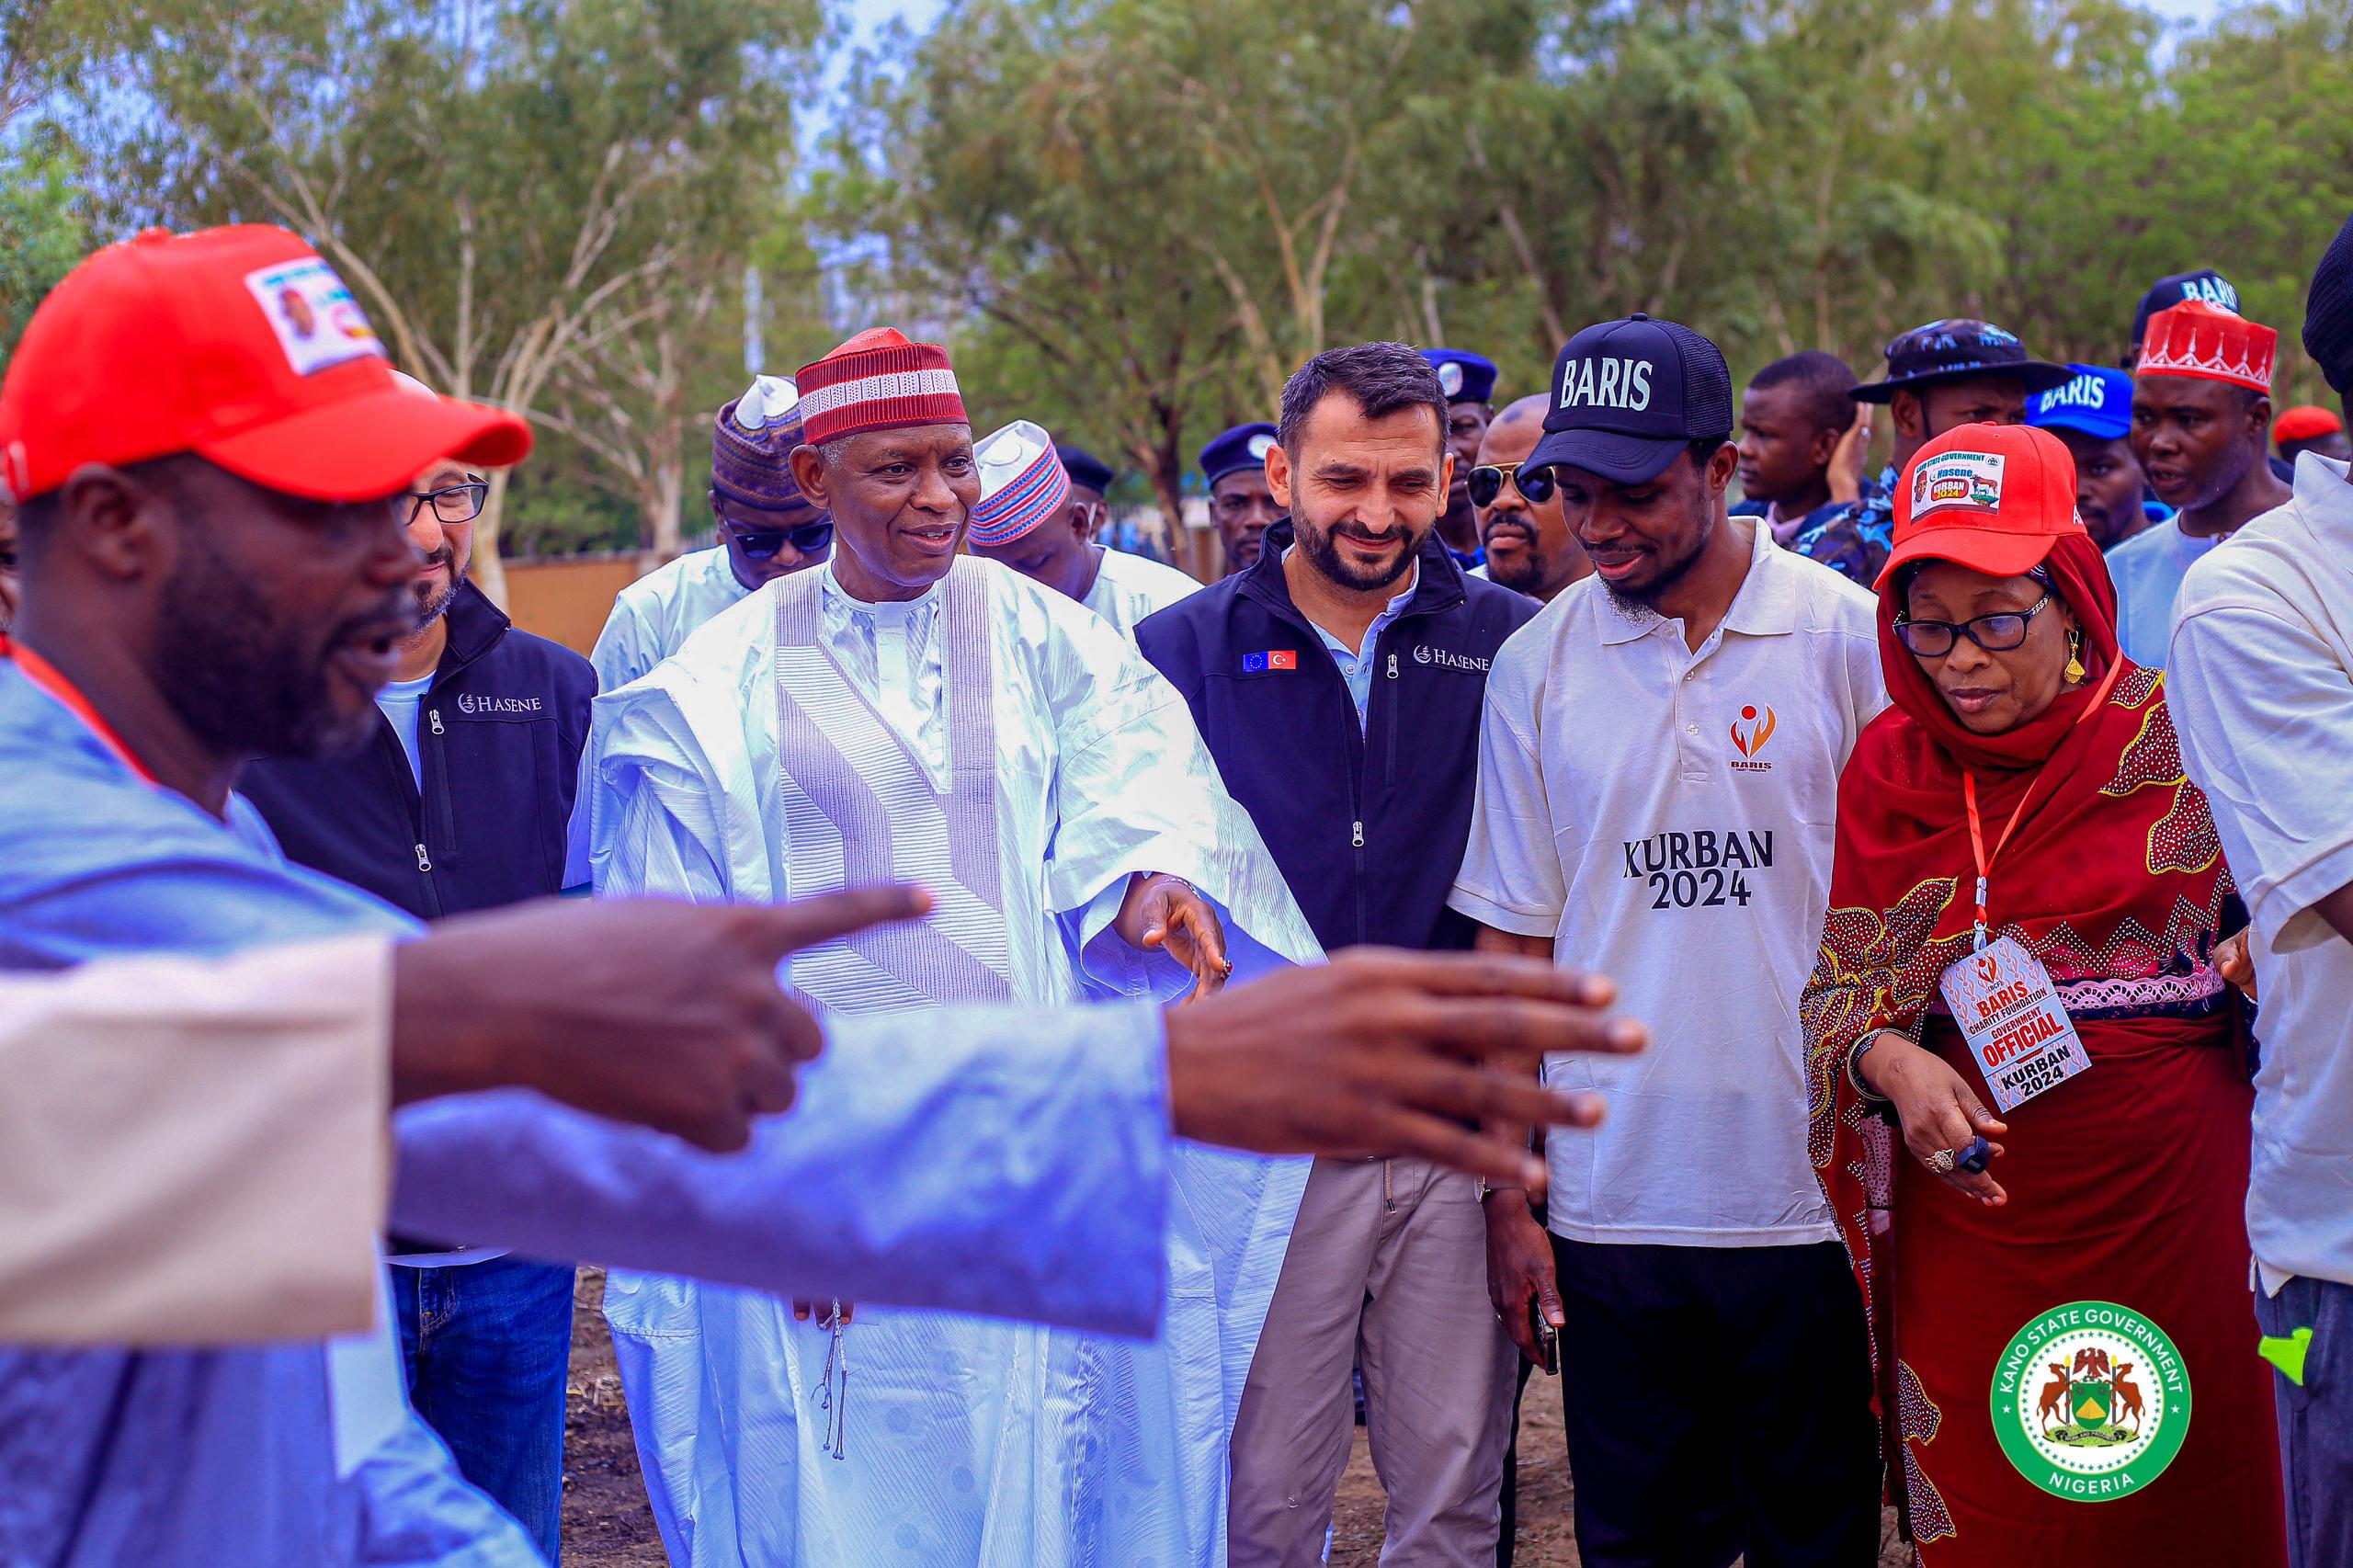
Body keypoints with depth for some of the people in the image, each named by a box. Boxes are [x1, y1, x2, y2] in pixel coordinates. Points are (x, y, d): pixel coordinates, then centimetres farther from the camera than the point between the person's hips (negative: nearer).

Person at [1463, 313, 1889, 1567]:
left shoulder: (1849, 639, -3)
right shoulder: (1535, 665, 3)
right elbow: (1515, 941, 6)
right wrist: (1510, 1195, 4)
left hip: (1809, 1196, -1)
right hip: (1613, 1209, 2)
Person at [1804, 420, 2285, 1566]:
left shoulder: (2175, 737, -2)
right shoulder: (1890, 765, 5)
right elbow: (1842, 985, 5)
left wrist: (2232, 969, -10)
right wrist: (1893, 1062, -14)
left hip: (2169, 1194, -2)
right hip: (1970, 1203, 2)